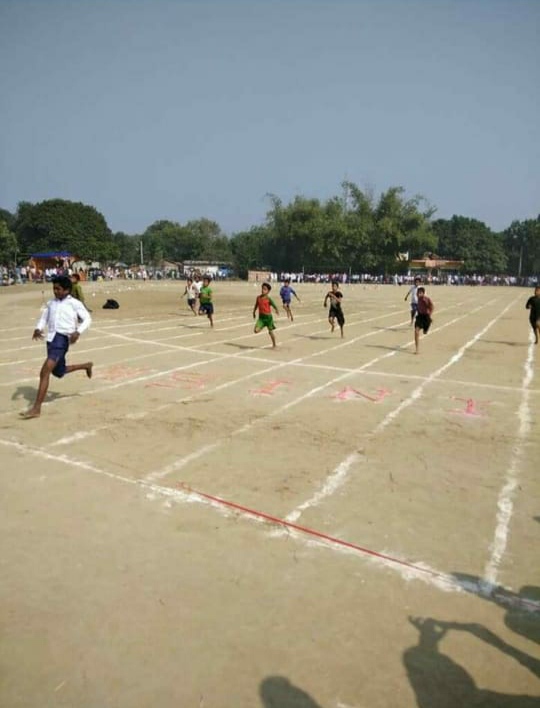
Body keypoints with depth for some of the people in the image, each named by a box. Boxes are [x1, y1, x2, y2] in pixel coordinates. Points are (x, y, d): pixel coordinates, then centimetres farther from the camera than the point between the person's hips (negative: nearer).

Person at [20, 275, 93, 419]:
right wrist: (38, 329, -4)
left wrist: (78, 332, -17)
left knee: (45, 372, -20)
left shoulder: (74, 303, 0)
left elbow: (87, 319, 0)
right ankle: (86, 366, 48)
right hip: (51, 339, 8)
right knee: (59, 372, 23)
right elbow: (44, 318, 18)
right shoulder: (51, 303, 16)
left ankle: (36, 408, -21)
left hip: (62, 339, -8)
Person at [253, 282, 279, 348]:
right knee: (256, 331, -15)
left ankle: (274, 345, 26)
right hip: (261, 317, 3)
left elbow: (274, 305, -23)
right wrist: (254, 312, 26)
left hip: (268, 317, -3)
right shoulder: (258, 297, 2)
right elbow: (256, 305, 18)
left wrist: (276, 310, -43)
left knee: (270, 332, 8)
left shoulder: (268, 299, -11)